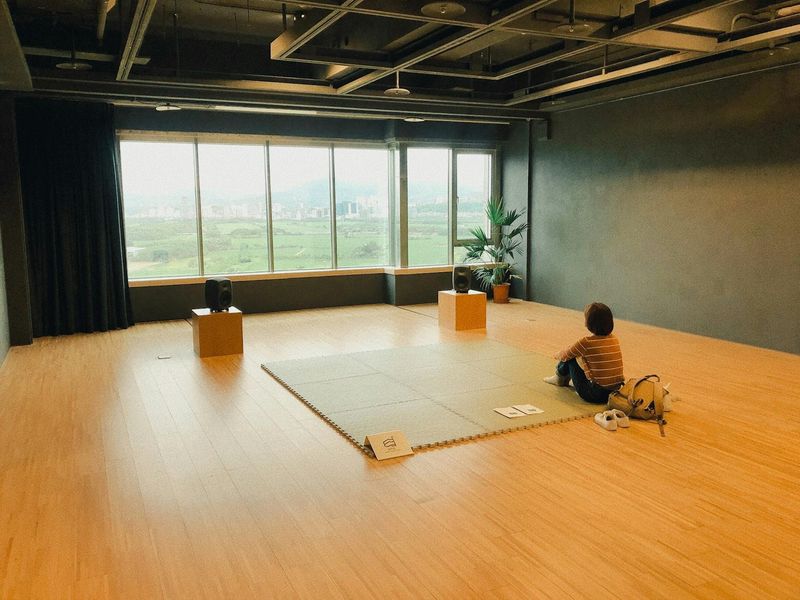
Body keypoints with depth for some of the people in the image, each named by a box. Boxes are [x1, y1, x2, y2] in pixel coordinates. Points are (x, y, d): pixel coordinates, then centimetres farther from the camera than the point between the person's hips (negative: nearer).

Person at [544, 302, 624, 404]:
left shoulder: (586, 342, -16)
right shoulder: (615, 339, 2)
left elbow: (564, 356, 0)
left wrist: (558, 355, 27)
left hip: (596, 395, -6)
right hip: (616, 391, 6)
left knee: (571, 357, 7)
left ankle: (560, 377, 37)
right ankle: (564, 379, 41)